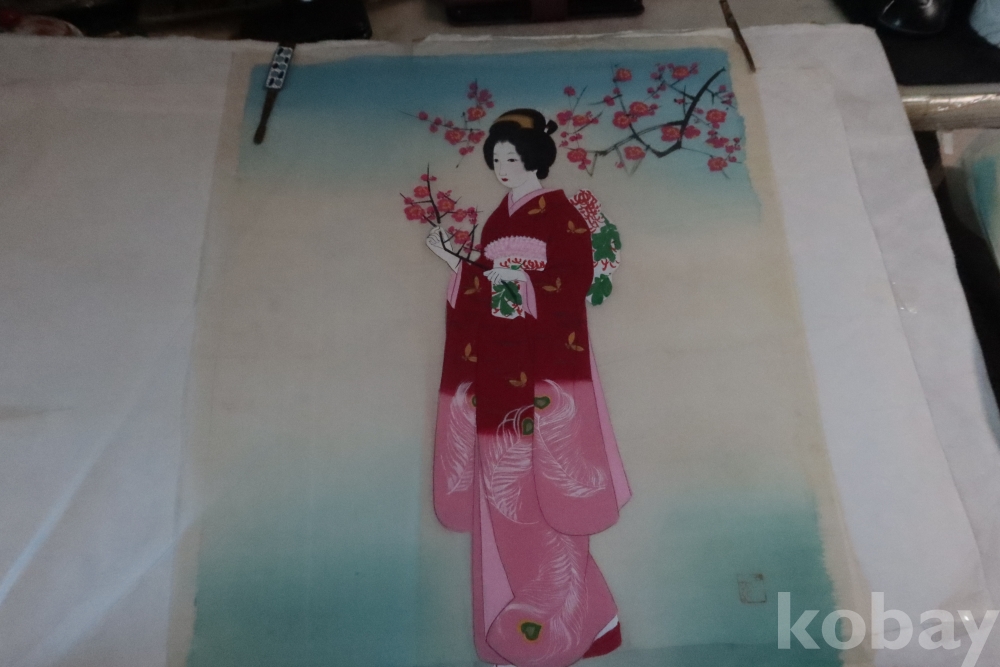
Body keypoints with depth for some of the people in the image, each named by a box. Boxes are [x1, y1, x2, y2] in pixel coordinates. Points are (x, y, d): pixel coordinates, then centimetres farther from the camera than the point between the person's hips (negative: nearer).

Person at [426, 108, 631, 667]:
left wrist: (523, 280, -19)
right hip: (498, 362, 7)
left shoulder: (560, 211, -2)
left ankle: (563, 614, 13)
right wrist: (457, 263, 9)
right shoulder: (499, 216, 18)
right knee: (502, 483, 8)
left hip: (544, 362, -7)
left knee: (541, 483, -4)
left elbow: (579, 276, -11)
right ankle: (515, 618, 22)